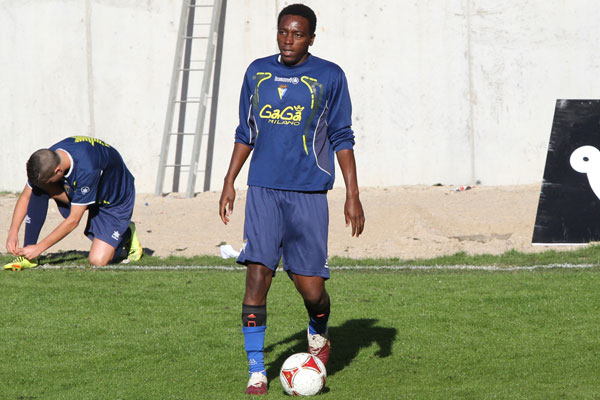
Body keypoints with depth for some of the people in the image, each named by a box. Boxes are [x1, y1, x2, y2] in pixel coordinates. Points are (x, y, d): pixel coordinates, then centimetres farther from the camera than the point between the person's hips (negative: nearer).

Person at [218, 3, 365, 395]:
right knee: (257, 275, -10)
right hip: (263, 190, 2)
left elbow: (342, 138, 4)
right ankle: (256, 371, -3)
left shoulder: (329, 77, 1)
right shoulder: (257, 73, 9)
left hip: (308, 193, -2)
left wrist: (353, 195, -1)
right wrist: (230, 182, 12)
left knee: (311, 286, -3)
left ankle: (318, 337, 31)